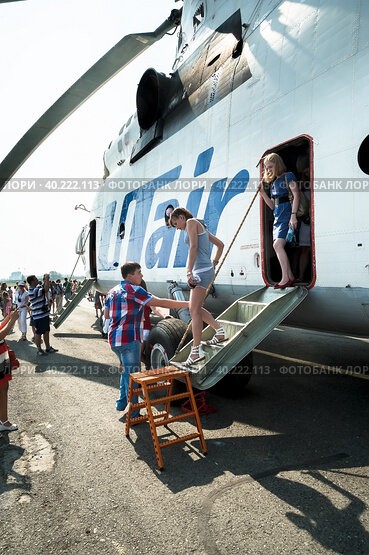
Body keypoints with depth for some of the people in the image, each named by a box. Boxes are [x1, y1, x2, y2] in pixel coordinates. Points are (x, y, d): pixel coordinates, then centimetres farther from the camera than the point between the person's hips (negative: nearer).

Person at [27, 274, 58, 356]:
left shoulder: (37, 287, 6)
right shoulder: (33, 291, -24)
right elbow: (46, 289, -32)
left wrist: (45, 280, 1)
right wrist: (47, 279, -21)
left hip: (45, 314, 9)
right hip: (38, 316, -9)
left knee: (46, 331, 18)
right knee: (38, 333, 5)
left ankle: (48, 347, 30)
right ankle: (39, 349, 18)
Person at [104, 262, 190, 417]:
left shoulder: (112, 292, 14)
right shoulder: (134, 290, -11)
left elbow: (106, 315, 20)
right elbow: (161, 302, -16)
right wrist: (189, 304, -14)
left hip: (114, 340, 8)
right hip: (129, 339, -8)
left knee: (127, 371, 25)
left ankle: (121, 402, 33)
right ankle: (133, 414, 7)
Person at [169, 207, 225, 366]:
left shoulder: (191, 222, -2)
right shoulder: (202, 227, 23)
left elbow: (193, 247, -15)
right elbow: (220, 245, 27)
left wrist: (189, 272, -20)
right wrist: (214, 264, 23)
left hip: (201, 270, -10)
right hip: (206, 270, 10)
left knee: (194, 310, -9)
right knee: (195, 308, 15)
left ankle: (196, 351, -8)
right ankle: (219, 331, 17)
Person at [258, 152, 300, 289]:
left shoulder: (288, 176, 0)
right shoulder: (273, 182, 22)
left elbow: (296, 195, -10)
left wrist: (293, 215, -21)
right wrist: (262, 191, 10)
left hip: (287, 215, -8)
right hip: (277, 217, 8)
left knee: (277, 244, -20)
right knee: (278, 246, 3)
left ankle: (285, 278, -17)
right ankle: (290, 277, 10)